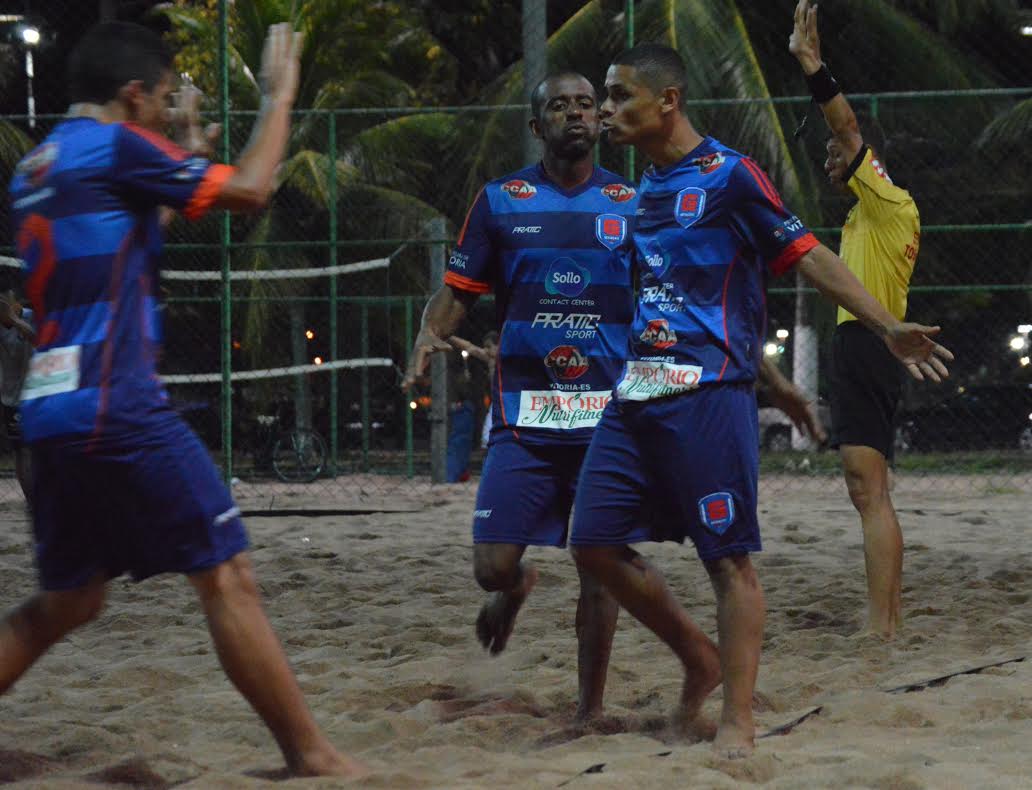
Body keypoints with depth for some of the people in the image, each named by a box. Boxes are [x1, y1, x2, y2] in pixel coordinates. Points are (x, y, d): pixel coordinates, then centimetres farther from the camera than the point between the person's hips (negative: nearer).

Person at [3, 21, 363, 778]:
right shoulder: (117, 147, -7)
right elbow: (250, 189, -6)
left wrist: (182, 162, 34)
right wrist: (280, 95, 7)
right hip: (117, 405, -8)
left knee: (66, 601, 17)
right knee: (229, 578, -3)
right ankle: (310, 756, -1)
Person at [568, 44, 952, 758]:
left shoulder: (728, 175, -6)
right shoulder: (646, 190, 17)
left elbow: (806, 255, -7)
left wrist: (886, 326, -15)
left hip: (708, 396, -8)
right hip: (636, 395, 8)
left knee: (730, 558, -5)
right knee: (596, 544, 4)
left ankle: (738, 720, 0)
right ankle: (700, 658, 21)